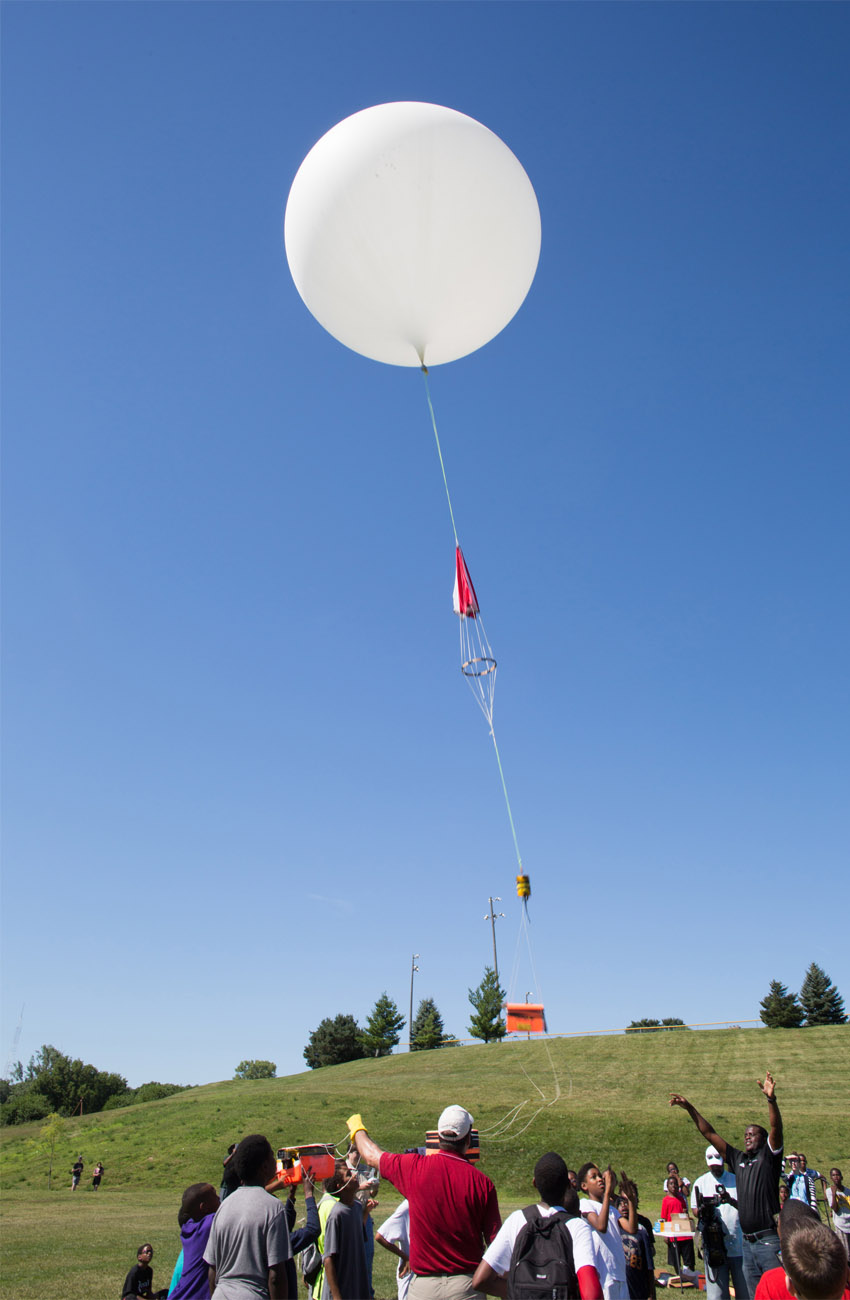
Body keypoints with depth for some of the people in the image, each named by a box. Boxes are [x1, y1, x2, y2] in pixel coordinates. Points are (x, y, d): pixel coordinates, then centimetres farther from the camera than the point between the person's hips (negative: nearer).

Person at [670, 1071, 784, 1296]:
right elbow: (710, 1134, 17)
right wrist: (690, 1109, 14)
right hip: (747, 1242, 6)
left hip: (769, 1241, -6)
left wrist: (771, 1099, -32)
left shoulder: (768, 1156, 0)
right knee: (756, 1294, 10)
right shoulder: (738, 1159, 15)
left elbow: (776, 1127, -16)